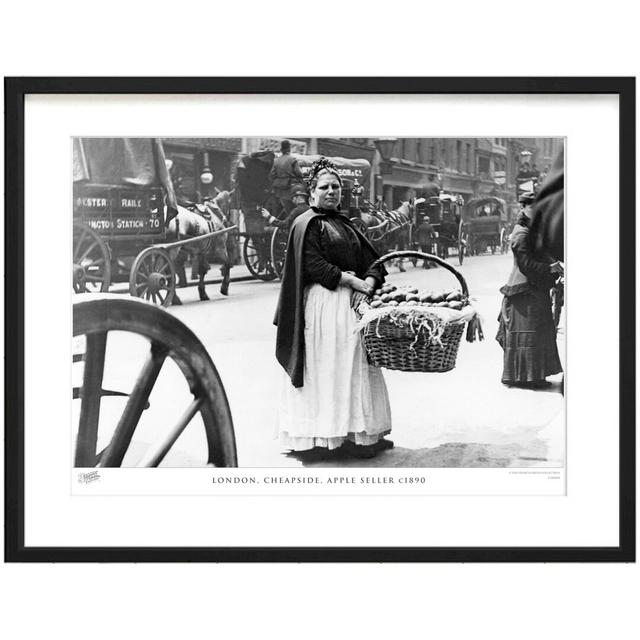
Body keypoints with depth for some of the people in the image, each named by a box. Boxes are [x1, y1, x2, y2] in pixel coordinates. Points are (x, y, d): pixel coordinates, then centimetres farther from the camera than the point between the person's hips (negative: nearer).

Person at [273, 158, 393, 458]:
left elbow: (374, 261, 12)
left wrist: (368, 283, -9)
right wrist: (354, 282, -14)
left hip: (353, 302, 7)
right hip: (325, 304, -7)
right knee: (329, 367, -6)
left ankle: (365, 434, 13)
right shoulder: (308, 223, -2)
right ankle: (324, 436, 0)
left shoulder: (346, 225, 20)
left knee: (357, 366, 7)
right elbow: (314, 267, -13)